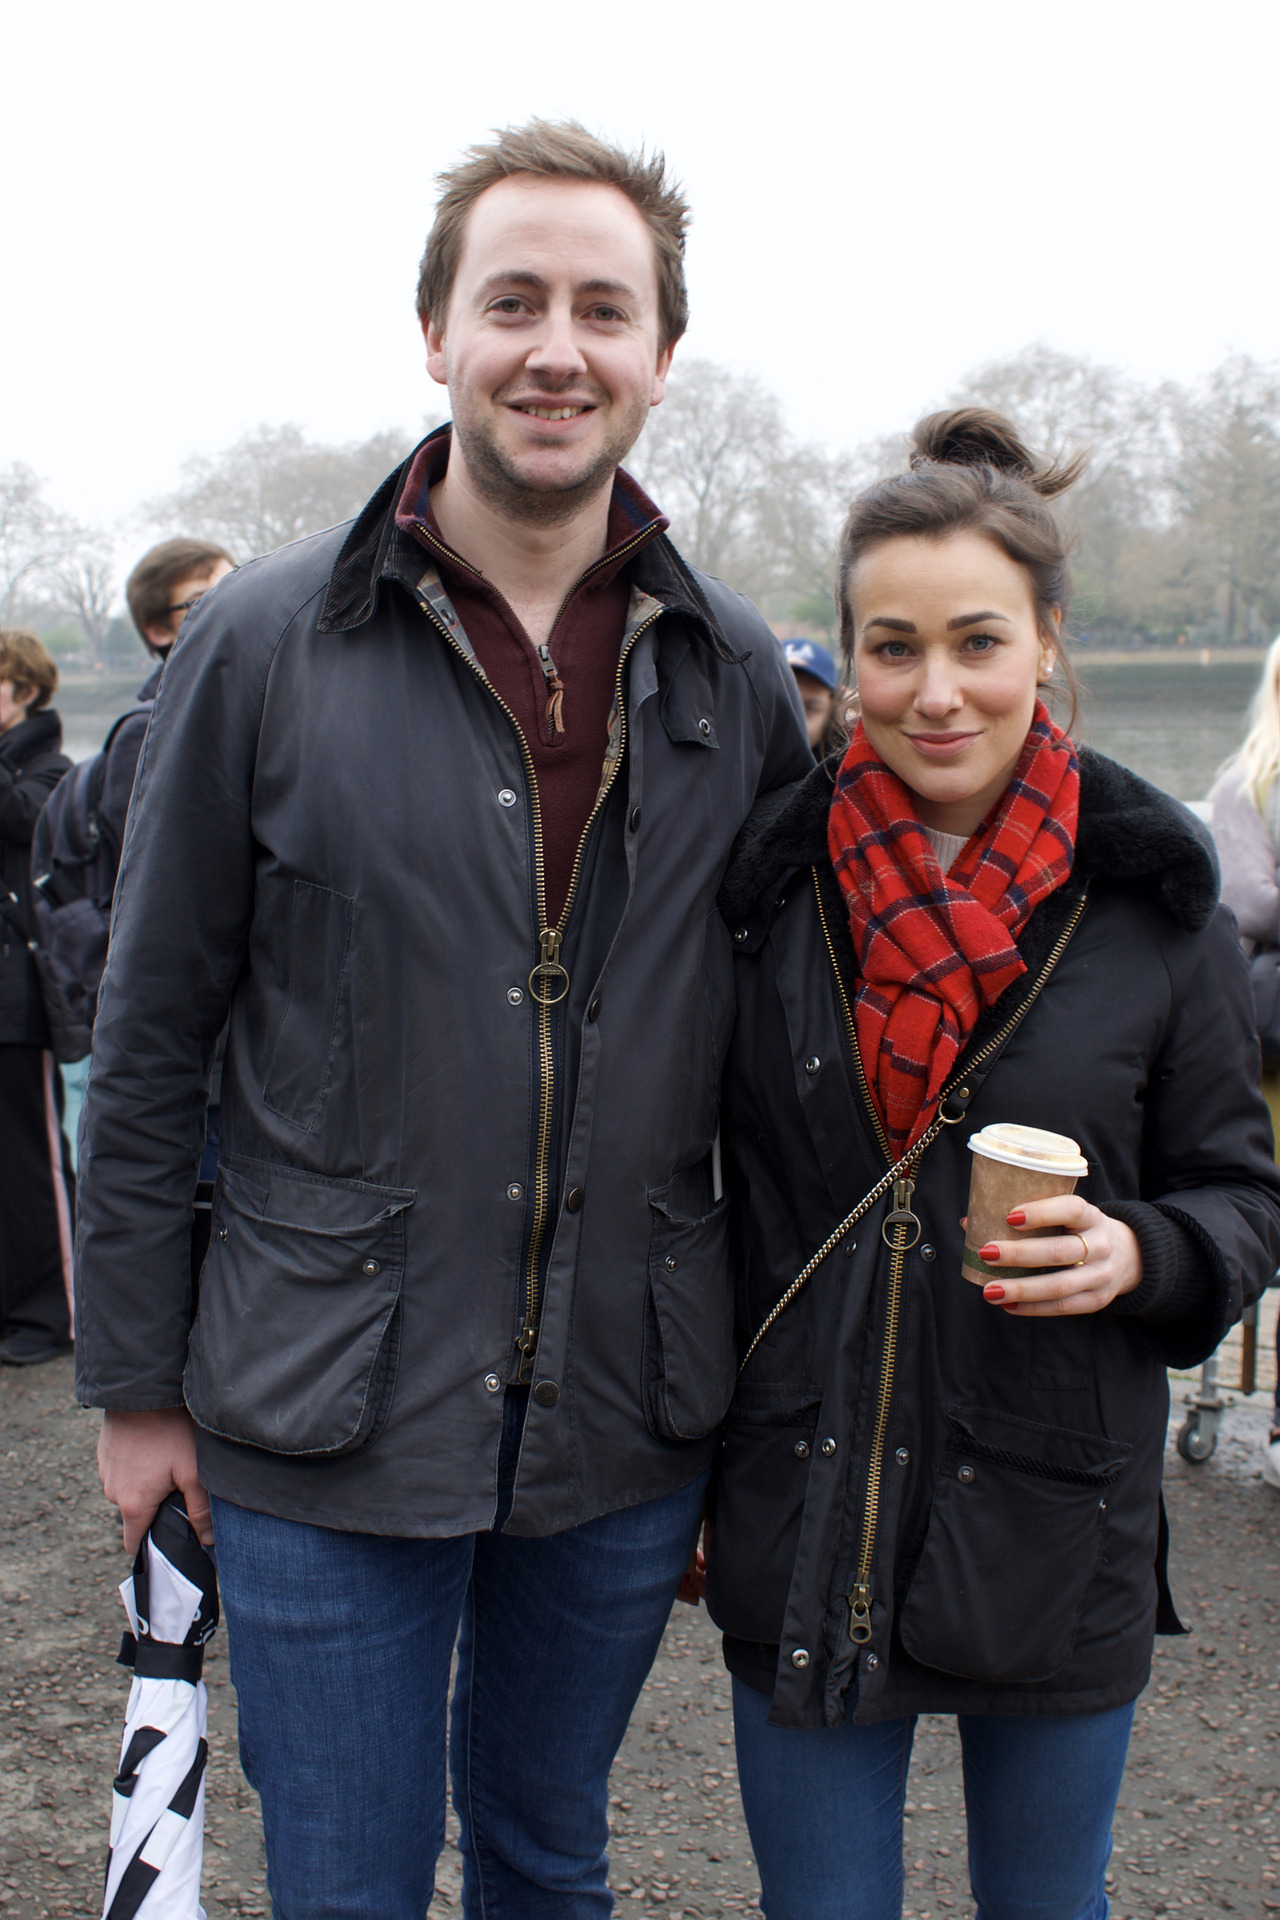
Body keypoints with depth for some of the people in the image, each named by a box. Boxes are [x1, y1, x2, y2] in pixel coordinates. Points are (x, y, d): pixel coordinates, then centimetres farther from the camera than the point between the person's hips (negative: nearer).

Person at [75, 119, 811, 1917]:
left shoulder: (737, 672, 0)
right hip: (326, 1431, -2)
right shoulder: (265, 642, -7)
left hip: (627, 1429, 2)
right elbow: (149, 1039, -1)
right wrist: (136, 1380, 1)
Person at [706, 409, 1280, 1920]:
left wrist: (1139, 1253, -19)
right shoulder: (772, 876, -3)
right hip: (802, 1527, 1)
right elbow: (704, 1178, 6)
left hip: (1054, 1523, 0)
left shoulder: (1152, 897, -6)